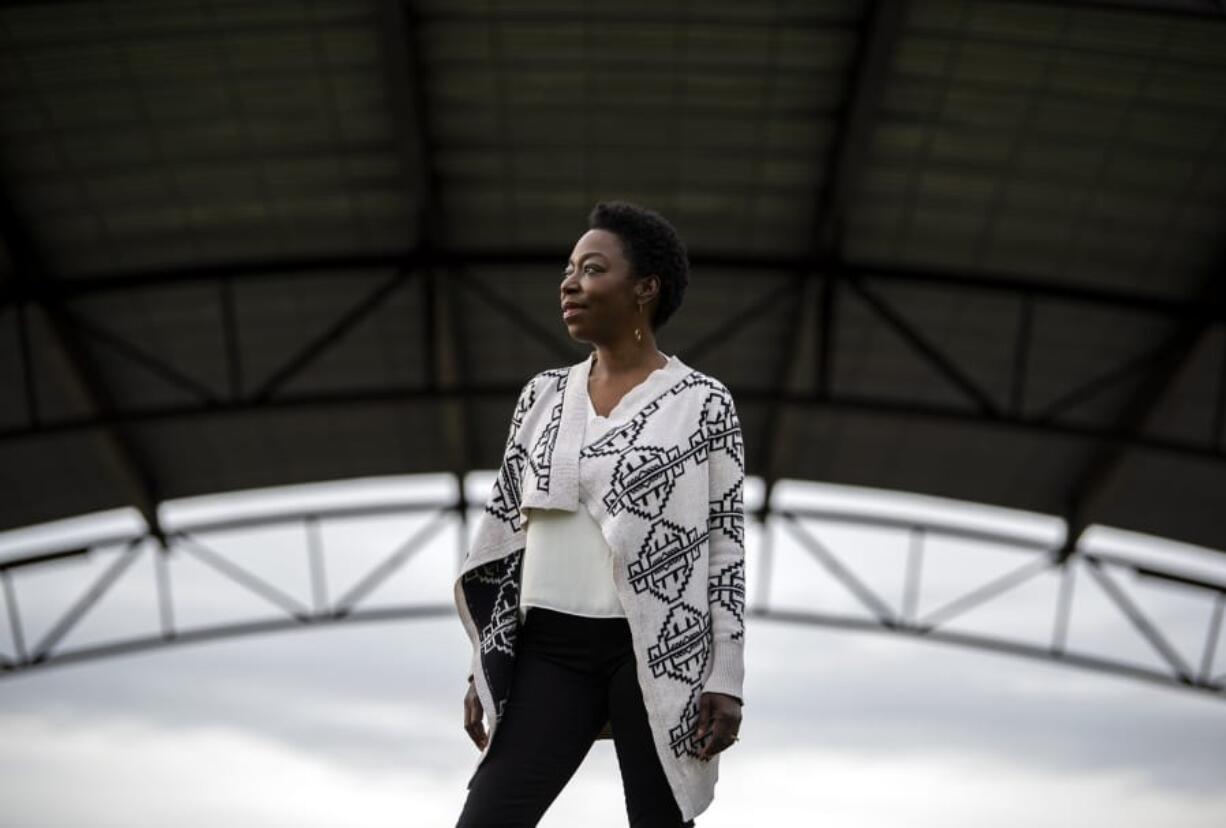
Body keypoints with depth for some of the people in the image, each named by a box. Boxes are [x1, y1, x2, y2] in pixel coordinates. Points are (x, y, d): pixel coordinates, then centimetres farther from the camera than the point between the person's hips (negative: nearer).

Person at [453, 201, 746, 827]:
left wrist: (726, 681, -8)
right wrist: (486, 668, 10)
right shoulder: (543, 395, 11)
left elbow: (727, 544, -3)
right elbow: (507, 530, 13)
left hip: (656, 653, -4)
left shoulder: (702, 403, -2)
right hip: (551, 651, 4)